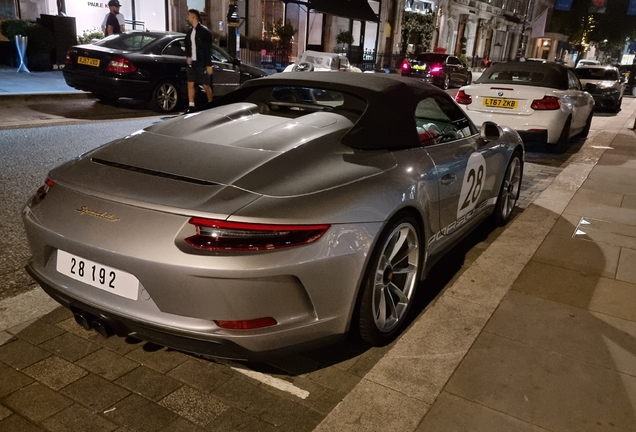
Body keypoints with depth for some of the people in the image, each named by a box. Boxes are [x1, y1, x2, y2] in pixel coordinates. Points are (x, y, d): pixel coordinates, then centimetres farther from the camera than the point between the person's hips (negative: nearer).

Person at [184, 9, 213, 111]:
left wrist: (209, 65, -14)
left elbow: (208, 49, -10)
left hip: (202, 63, -7)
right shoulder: (190, 31, 13)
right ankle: (191, 106, 6)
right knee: (190, 84, 2)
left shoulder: (204, 31, -8)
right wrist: (187, 56, 3)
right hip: (192, 62, 7)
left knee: (206, 85, -1)